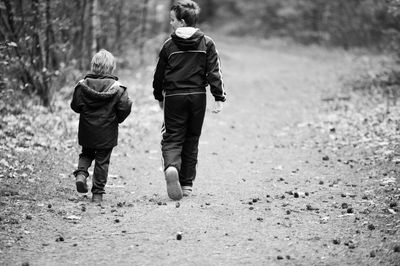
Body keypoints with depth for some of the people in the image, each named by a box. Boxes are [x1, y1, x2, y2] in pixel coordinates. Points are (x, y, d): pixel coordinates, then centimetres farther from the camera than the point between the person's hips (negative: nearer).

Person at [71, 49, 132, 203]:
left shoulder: (82, 85, -6)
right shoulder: (117, 88, -11)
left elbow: (75, 106, -3)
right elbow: (124, 108, -11)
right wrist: (118, 119, 9)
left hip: (87, 132, 2)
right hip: (107, 133, -2)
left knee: (86, 154, 24)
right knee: (102, 161, 8)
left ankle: (81, 174, -3)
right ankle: (98, 193, 9)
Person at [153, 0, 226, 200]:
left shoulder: (169, 45, 0)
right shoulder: (206, 44, 1)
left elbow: (159, 74, 7)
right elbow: (214, 73, -5)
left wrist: (159, 97, 22)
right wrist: (219, 98, -3)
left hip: (174, 97, -1)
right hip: (198, 97, 1)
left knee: (172, 138, 2)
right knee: (191, 140, 13)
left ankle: (171, 168, -30)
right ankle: (186, 184, 16)